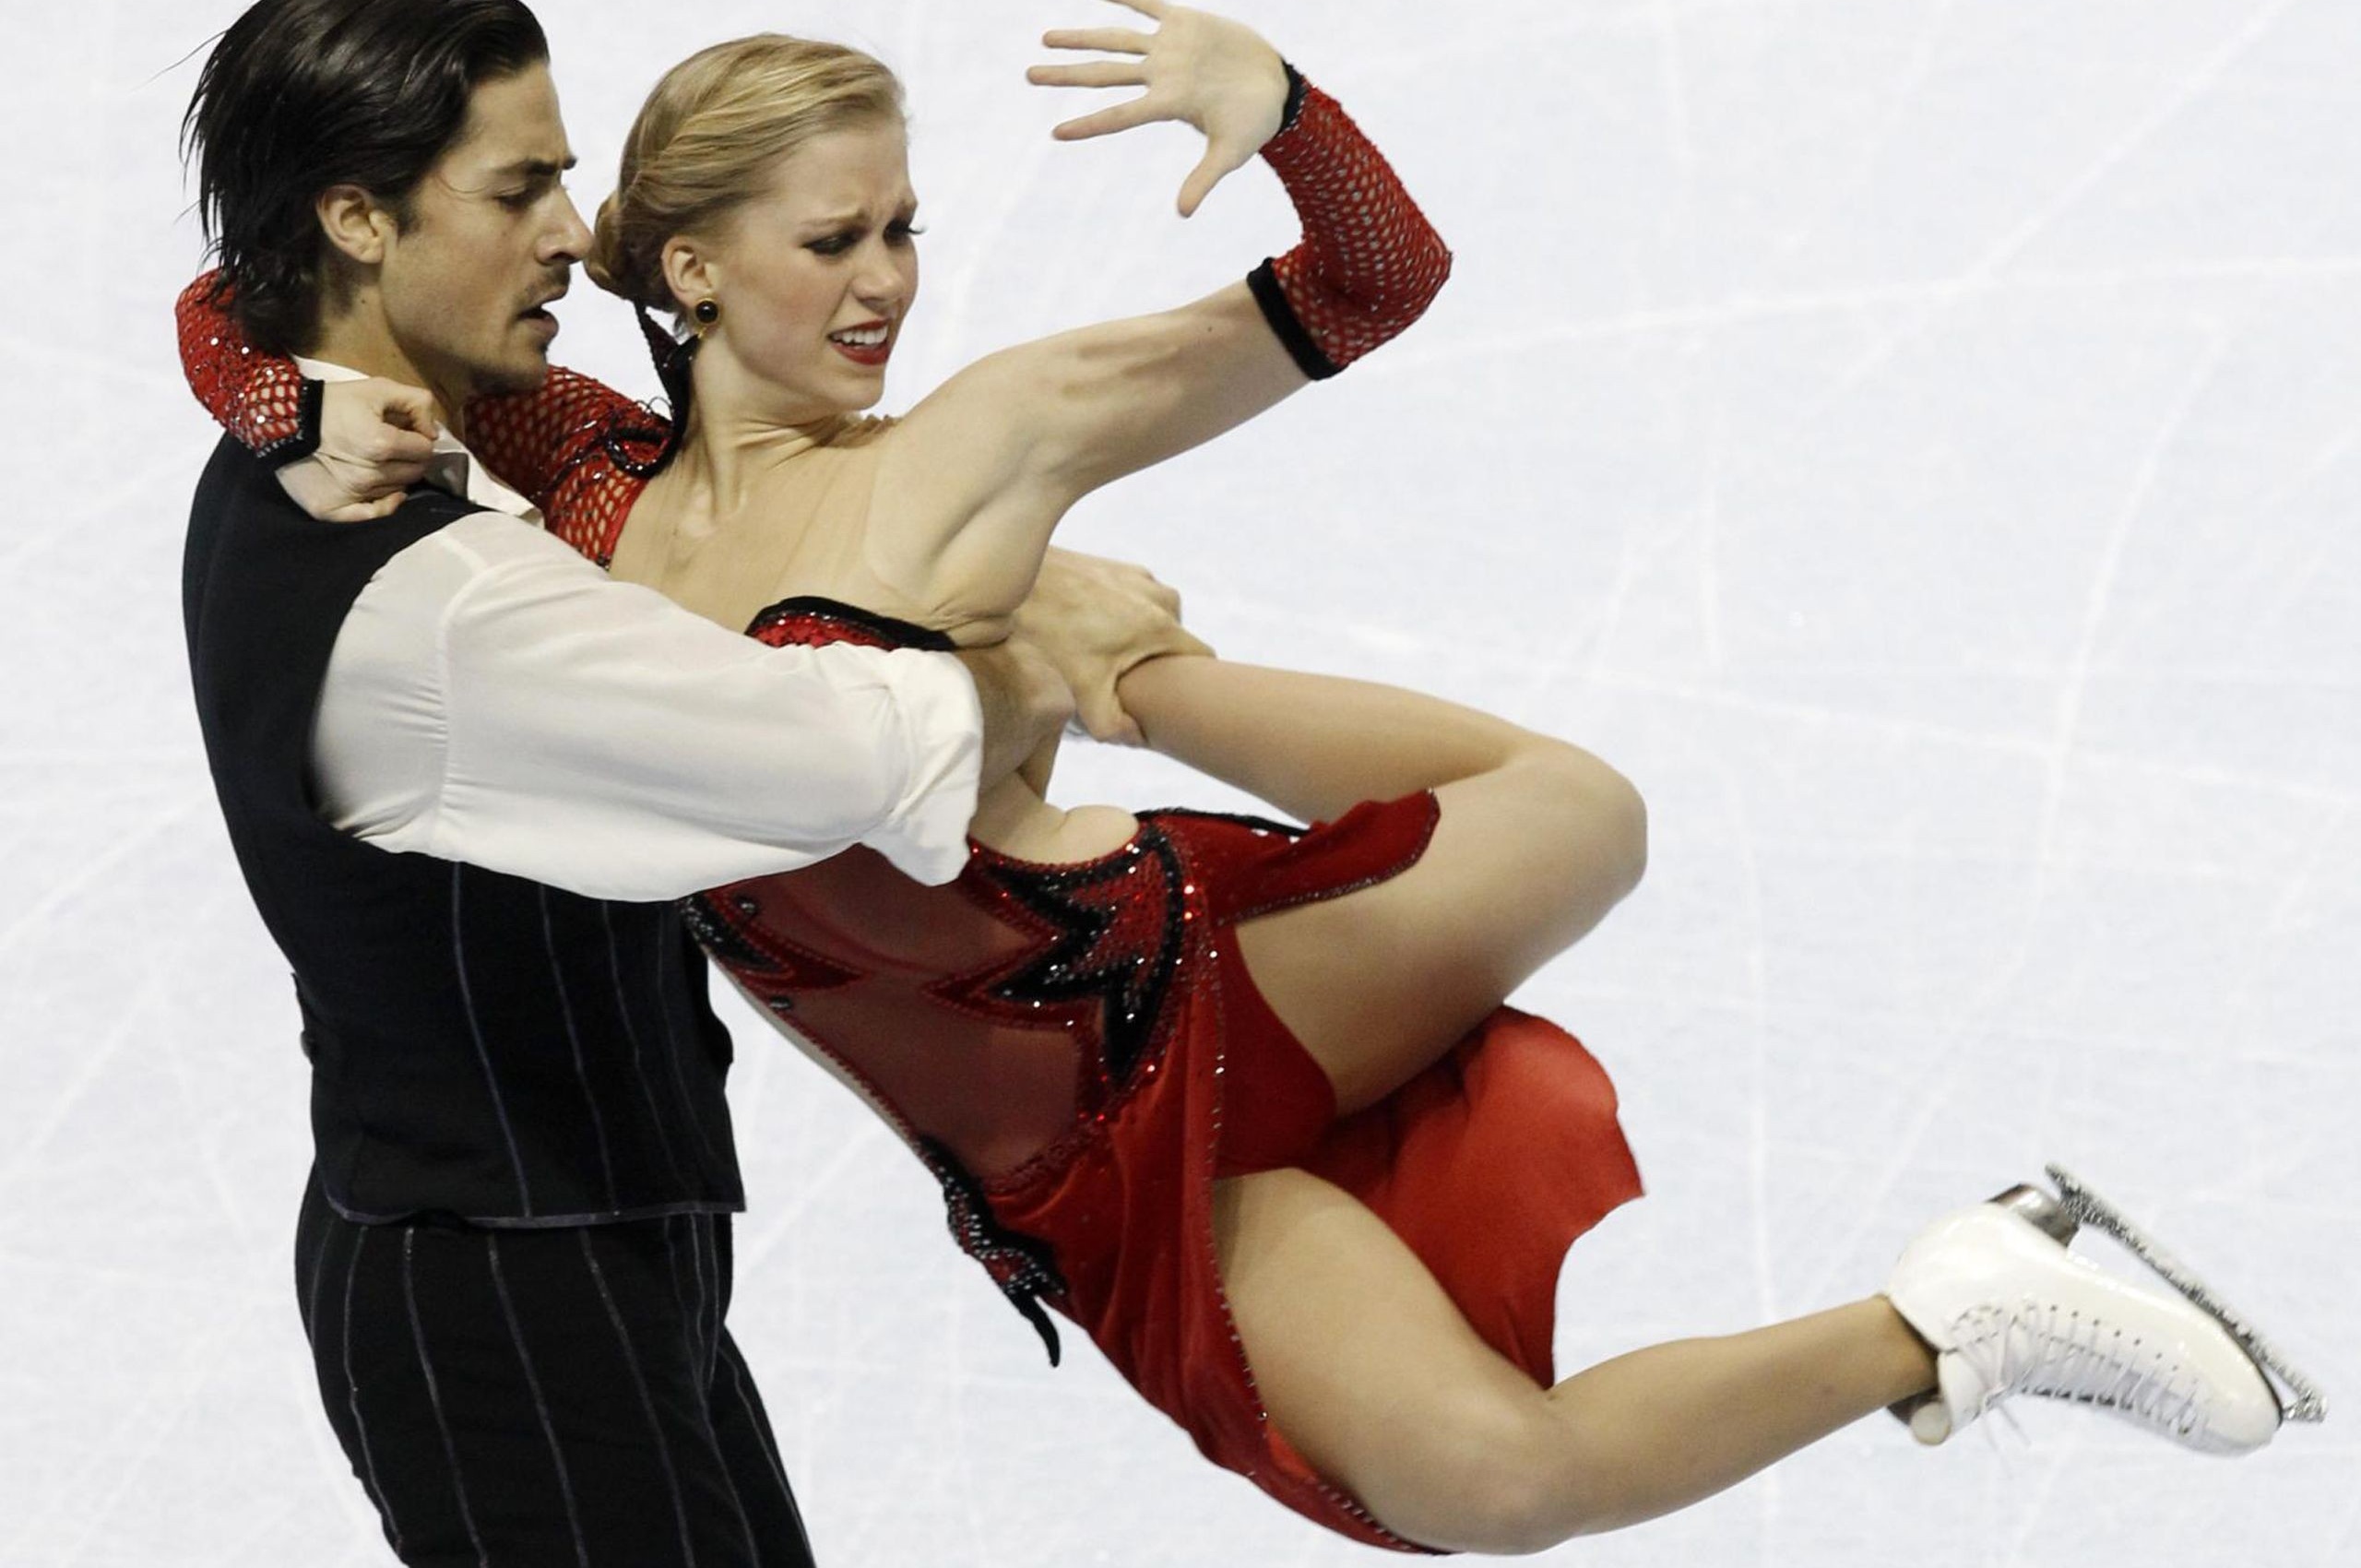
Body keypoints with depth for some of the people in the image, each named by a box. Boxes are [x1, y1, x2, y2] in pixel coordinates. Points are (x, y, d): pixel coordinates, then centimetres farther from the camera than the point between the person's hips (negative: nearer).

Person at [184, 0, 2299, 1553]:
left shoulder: (976, 443, -3)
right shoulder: (600, 495, 5)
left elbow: (1373, 288, -6)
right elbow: (246, 313, 9)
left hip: (1186, 1005, -2)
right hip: (1075, 1172, 2)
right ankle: (1944, 1325, -3)